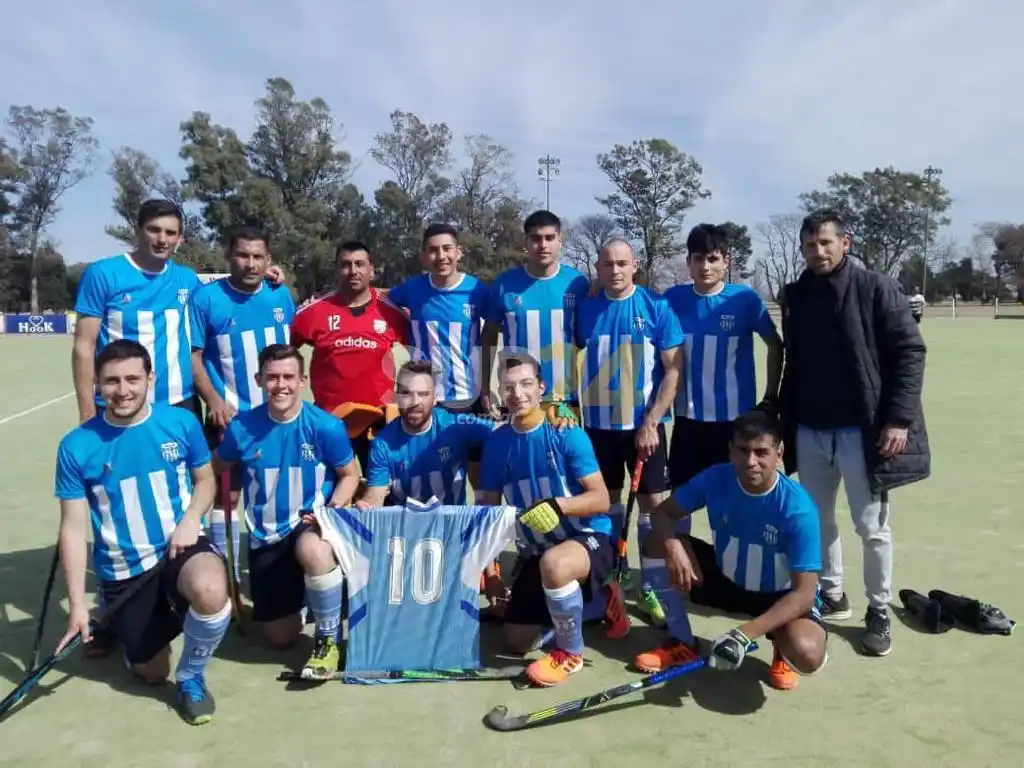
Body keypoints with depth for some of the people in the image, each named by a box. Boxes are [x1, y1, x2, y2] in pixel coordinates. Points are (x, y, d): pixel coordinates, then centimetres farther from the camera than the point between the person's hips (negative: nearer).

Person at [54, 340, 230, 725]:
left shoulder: (181, 422, -9)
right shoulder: (77, 446, -10)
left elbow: (206, 479, 5)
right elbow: (74, 529, -6)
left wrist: (192, 518, -16)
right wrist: (77, 603, -9)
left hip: (180, 548, -1)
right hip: (122, 572, 1)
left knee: (211, 591, -37)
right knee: (152, 673, 12)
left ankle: (191, 676, -4)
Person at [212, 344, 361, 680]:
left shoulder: (325, 426, -15)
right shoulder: (242, 427, -10)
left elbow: (349, 475, -2)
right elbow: (216, 470, 9)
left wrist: (332, 510, -19)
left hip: (312, 525, -3)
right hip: (266, 536, 3)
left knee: (312, 551, -41)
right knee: (281, 638, 8)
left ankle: (328, 639, -15)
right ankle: (295, 596, 45)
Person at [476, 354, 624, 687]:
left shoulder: (567, 434, -16)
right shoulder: (496, 441, -3)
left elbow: (601, 500, -19)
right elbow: (488, 506, 3)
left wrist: (558, 505, -35)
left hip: (589, 538, -6)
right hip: (535, 550, 6)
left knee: (553, 563, -41)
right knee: (517, 643, 8)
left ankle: (570, 653, -11)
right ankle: (598, 602, 28)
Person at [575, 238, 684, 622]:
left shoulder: (657, 307, -7)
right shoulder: (586, 308, 0)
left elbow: (674, 369, -8)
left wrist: (651, 422, -13)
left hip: (644, 424, -2)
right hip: (598, 423, 2)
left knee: (653, 503, 3)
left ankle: (650, 586, 18)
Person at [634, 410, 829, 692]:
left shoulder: (798, 508, -30)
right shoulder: (715, 479, -19)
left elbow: (804, 592, -29)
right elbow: (664, 513, -7)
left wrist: (745, 634, -38)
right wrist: (672, 546, -32)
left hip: (780, 595, -4)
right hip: (727, 580, 4)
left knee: (807, 654, -35)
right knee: (659, 543, -16)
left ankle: (782, 651, 7)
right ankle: (683, 643, 3)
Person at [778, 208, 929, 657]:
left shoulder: (876, 289, -6)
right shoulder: (795, 296, 8)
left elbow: (910, 351, -8)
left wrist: (898, 417, -15)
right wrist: (785, 417, 12)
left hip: (862, 430, -5)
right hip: (809, 431, 5)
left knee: (871, 526, 4)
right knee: (816, 519, 14)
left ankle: (878, 611, 21)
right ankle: (831, 596, 31)